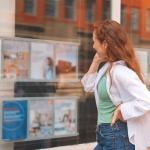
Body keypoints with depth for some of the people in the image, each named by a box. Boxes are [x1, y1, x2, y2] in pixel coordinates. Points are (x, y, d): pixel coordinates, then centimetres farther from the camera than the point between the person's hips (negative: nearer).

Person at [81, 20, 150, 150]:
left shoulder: (120, 71, -23)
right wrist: (96, 62, 6)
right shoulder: (108, 67, 6)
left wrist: (121, 111, -17)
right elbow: (89, 86, 18)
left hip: (118, 137, -9)